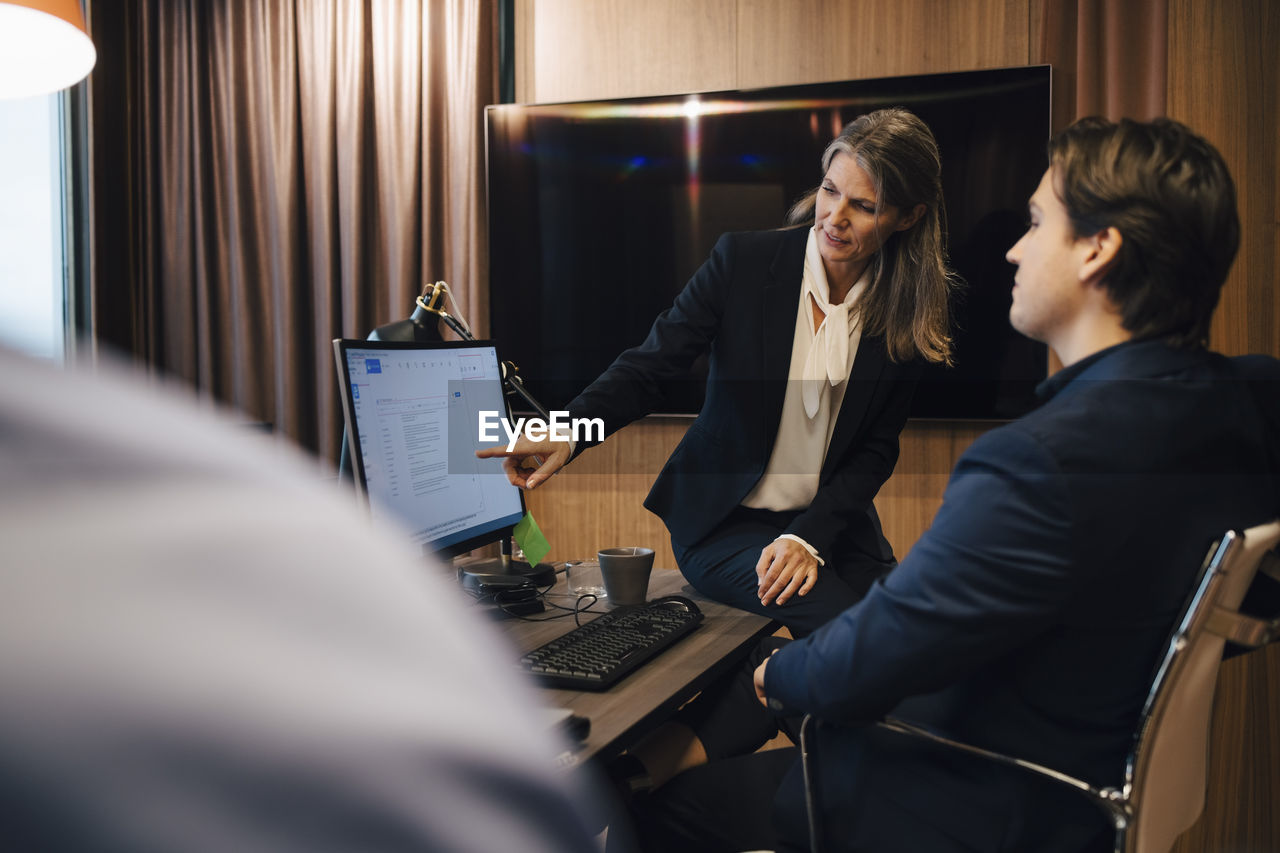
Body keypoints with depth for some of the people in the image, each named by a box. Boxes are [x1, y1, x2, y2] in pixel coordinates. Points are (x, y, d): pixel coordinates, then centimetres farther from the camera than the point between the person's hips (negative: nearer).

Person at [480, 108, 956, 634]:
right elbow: (650, 365, -13)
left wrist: (810, 537, -15)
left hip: (832, 521, 4)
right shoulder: (742, 260, -10)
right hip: (721, 523, -3)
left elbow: (877, 448, -1)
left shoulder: (908, 313, -4)